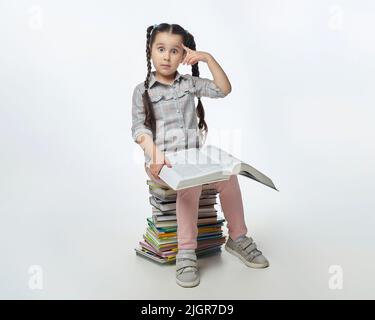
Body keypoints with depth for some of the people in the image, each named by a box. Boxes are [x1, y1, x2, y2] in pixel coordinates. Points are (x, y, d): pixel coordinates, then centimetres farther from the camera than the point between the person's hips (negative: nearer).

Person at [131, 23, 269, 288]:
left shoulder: (190, 83, 14)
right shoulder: (143, 91, 5)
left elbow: (223, 89, 5)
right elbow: (140, 129, -6)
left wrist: (208, 58, -3)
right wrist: (155, 154, -24)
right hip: (161, 161, -3)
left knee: (229, 177, -19)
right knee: (190, 184, -33)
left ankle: (238, 238, 1)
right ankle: (186, 252, -21)